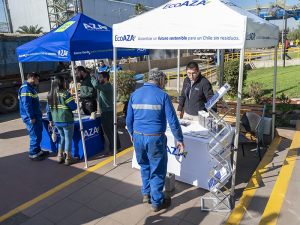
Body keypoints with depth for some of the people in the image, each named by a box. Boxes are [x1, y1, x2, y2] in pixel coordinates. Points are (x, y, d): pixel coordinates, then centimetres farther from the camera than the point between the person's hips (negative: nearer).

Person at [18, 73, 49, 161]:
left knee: (38, 134, 18)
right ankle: (33, 154, 10)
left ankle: (38, 150, 32)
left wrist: (39, 115, 20)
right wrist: (31, 117, -22)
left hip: (36, 116, 10)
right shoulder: (25, 88, -17)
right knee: (35, 136, -3)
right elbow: (26, 104, -23)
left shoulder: (31, 88, 16)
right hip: (31, 117, -10)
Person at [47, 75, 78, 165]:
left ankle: (60, 156, 26)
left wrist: (50, 120, 18)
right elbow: (73, 107, -14)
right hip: (66, 121, -6)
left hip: (56, 121, 6)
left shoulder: (50, 95, 6)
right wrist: (75, 104, 7)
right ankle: (68, 158, 15)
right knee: (68, 139, 7)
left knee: (62, 137, 22)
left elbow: (48, 109, 10)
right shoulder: (65, 94, -14)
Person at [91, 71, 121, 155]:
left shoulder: (107, 86, -19)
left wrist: (92, 76, -17)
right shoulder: (107, 86, 15)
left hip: (107, 112, -10)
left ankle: (113, 148, 2)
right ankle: (117, 145, 26)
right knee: (112, 129, 17)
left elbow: (96, 85, -33)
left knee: (108, 131, -4)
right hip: (109, 111, 10)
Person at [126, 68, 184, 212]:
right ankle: (157, 202, 24)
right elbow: (172, 121, -10)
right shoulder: (162, 95, -9)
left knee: (144, 166, 25)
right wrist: (179, 139, 1)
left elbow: (129, 119, 8)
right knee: (157, 170, 11)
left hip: (138, 137, 5)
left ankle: (146, 193, 39)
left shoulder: (135, 94, 4)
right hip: (155, 138, -5)